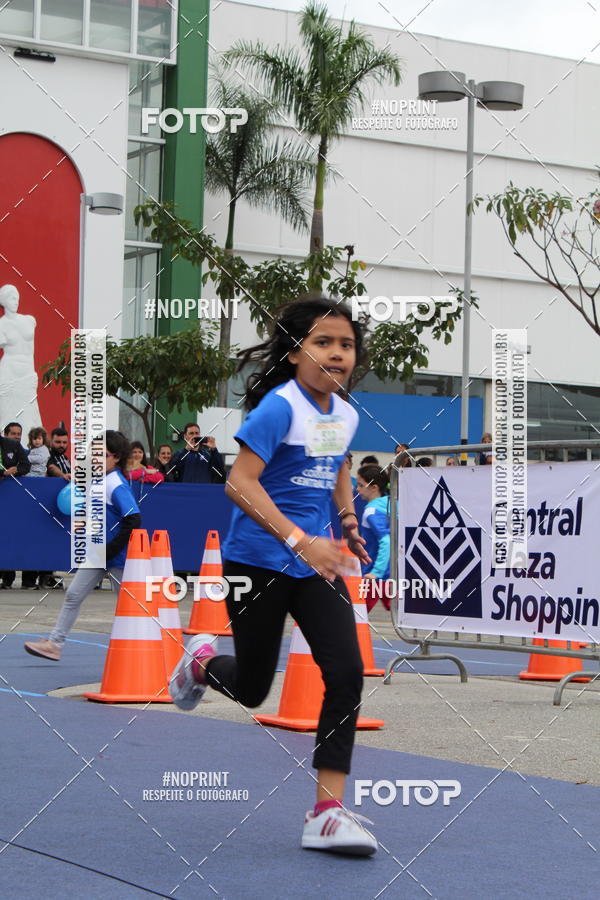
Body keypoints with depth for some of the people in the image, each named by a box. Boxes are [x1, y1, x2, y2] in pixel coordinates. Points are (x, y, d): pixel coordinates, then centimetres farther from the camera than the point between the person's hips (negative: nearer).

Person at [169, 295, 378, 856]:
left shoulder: (346, 416, 5)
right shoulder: (280, 406, -16)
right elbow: (240, 483, -25)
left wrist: (348, 520, 10)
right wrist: (299, 541, -34)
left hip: (315, 563, 5)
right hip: (257, 562, -5)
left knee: (346, 672, -12)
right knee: (252, 689, 8)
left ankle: (327, 811, -7)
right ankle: (202, 662, 45)